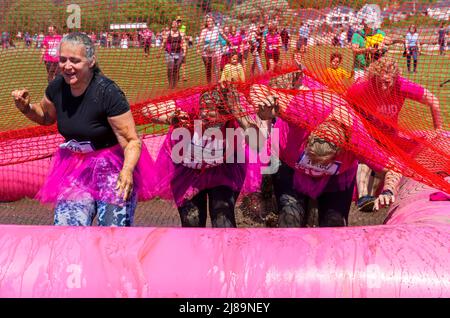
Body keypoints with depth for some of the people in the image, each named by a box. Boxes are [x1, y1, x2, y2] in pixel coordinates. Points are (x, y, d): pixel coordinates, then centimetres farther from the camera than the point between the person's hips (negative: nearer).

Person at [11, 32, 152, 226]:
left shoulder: (108, 92, -22)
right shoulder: (57, 87, -5)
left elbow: (132, 140, -20)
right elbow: (46, 116, 19)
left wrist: (127, 170, -38)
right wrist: (26, 108, -2)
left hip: (113, 167, -5)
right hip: (75, 167, 5)